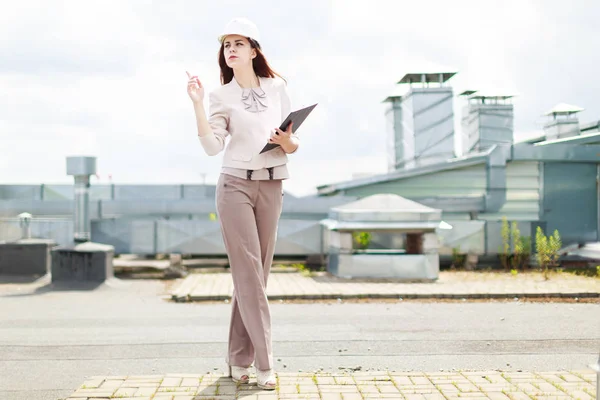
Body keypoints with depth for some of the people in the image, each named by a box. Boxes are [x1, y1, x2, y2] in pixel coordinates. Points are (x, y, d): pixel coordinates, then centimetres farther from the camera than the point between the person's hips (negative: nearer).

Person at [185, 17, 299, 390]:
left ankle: (239, 360, 14)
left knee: (257, 273, 5)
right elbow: (213, 146, -11)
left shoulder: (278, 87, 8)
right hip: (236, 185, -3)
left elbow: (294, 145, 11)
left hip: (271, 187, 3)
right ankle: (264, 363, -3)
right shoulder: (222, 96, 3)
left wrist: (287, 142, -11)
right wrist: (197, 103, -16)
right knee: (249, 273, -6)